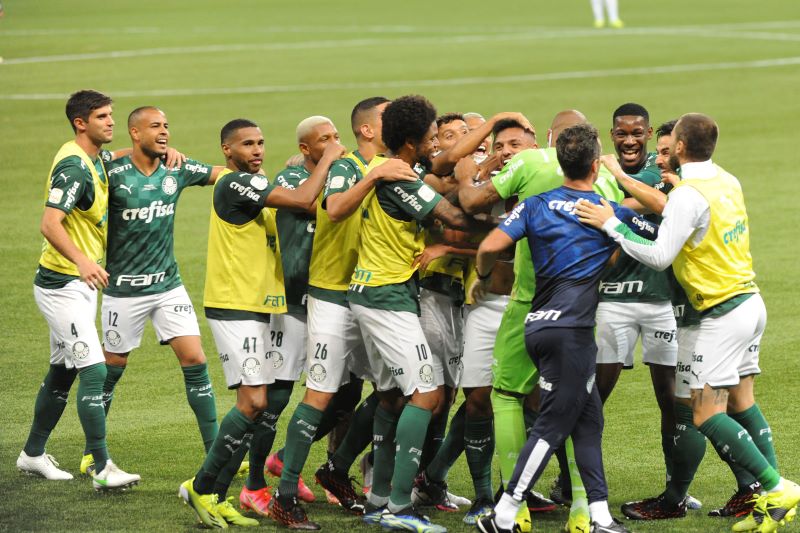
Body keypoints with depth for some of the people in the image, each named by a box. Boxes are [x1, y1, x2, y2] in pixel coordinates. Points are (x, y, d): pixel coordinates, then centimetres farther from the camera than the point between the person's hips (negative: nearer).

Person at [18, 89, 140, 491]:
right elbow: (50, 224, -31)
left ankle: (33, 453, 30)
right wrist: (81, 261, -47)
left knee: (63, 371, 17)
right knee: (93, 369, -15)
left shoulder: (99, 159, 9)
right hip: (61, 286, -10)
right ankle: (102, 469, -16)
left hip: (81, 282, 10)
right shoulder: (73, 165, -20)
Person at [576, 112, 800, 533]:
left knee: (706, 415, -7)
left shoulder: (689, 196, -20)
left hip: (723, 314, -9)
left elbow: (659, 256, -22)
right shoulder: (727, 182, 8)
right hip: (750, 300, 9)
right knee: (741, 403, 13)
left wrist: (611, 226, -16)